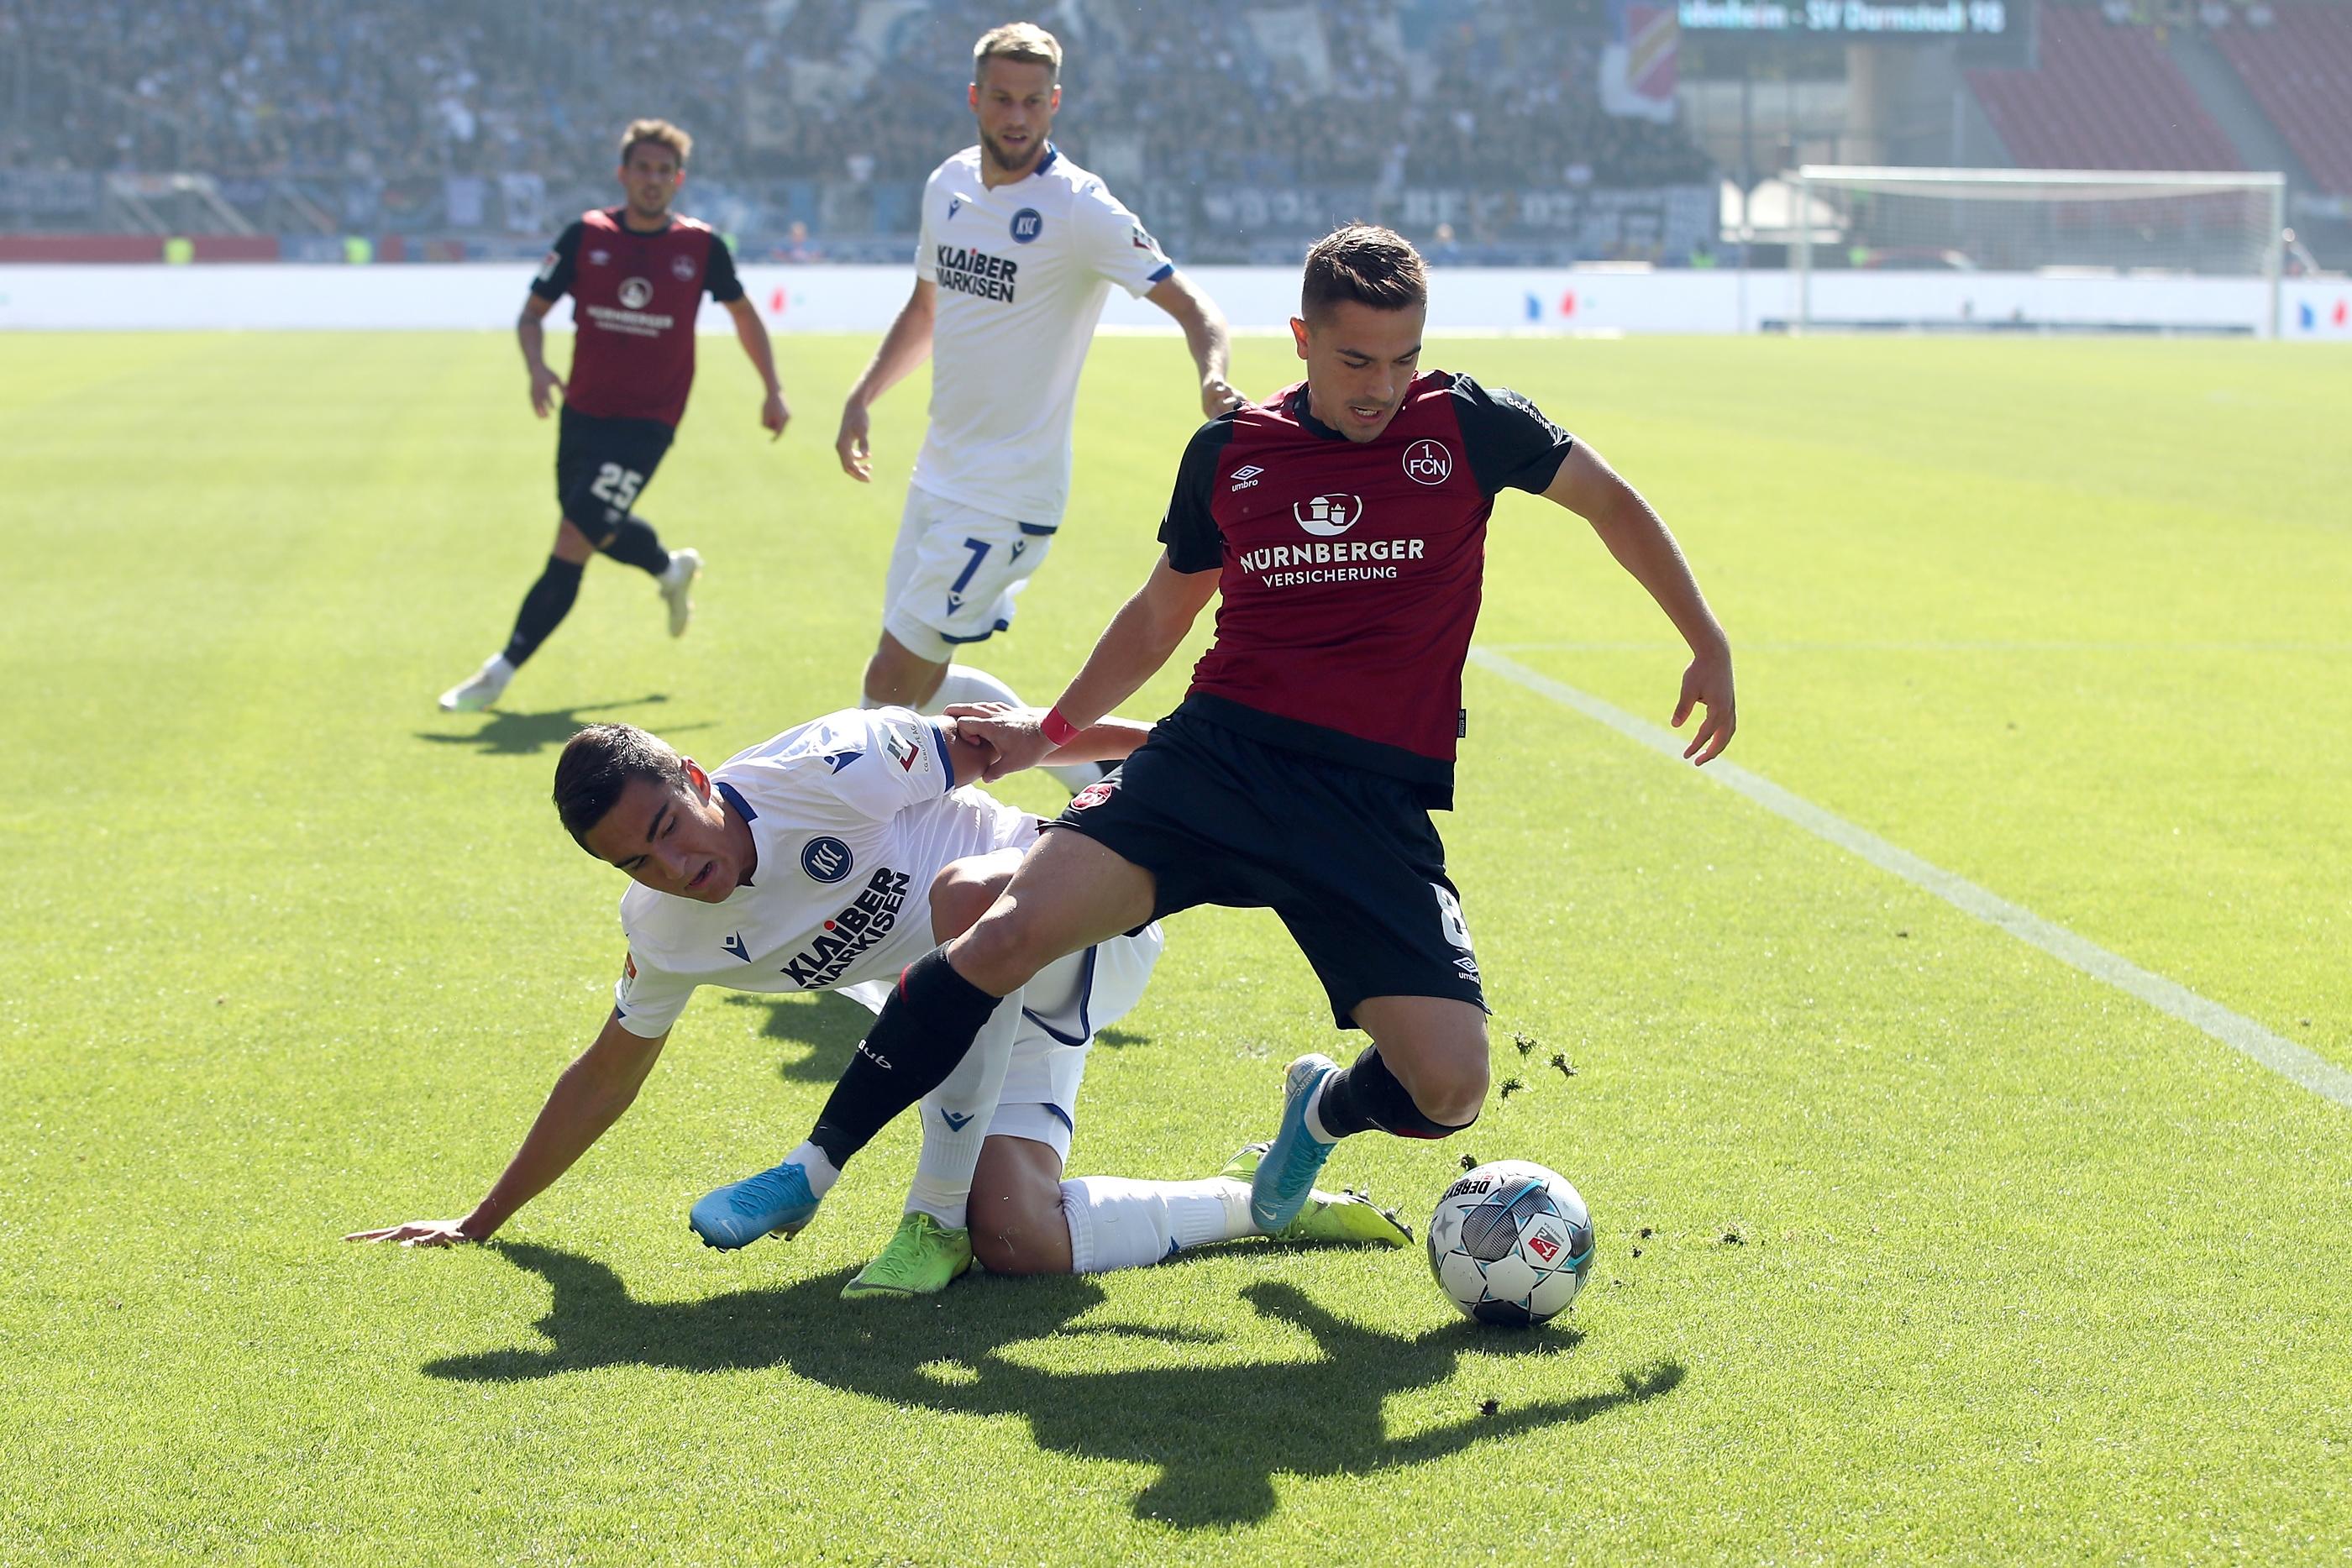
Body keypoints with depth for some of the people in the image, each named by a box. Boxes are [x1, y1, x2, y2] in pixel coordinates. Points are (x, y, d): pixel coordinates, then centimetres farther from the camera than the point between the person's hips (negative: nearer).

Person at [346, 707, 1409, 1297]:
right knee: (1017, 1241, -19)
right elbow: (610, 1073, 10)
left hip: (1078, 925, -6)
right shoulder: (662, 932, -5)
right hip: (967, 1017, 6)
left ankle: (936, 1215, -29)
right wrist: (480, 1223, 13)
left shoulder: (821, 773, -24)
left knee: (965, 896, -41)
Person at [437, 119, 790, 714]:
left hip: (646, 424, -4)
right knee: (603, 529, 23)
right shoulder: (586, 236, -3)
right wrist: (536, 368, -16)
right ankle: (672, 567, 56)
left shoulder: (701, 247, -5)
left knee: (573, 543, -13)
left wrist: (773, 390, 11)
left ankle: (501, 671, -7)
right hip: (582, 413, 4)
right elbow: (533, 312, 3)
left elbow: (743, 313, 12)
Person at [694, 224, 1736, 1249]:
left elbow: (1612, 503, 15)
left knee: (1448, 1090, -16)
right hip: (1217, 752, 1)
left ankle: (1326, 1110, 23)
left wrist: (1710, 648, 14)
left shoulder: (1465, 425, 0)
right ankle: (814, 1168, -6)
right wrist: (1056, 727, 22)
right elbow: (1163, 610, 23)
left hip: (1377, 800, -1)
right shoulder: (1229, 450, 7)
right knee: (1009, 933, -20)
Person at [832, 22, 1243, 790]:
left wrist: (1213, 377, -38)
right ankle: (1085, 767, 27)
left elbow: (1190, 303, -18)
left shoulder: (1079, 208, -15)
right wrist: (862, 396, 14)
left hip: (1007, 496, -8)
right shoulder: (948, 186, 7)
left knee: (890, 683, -11)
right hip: (938, 476, 8)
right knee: (921, 681, 14)